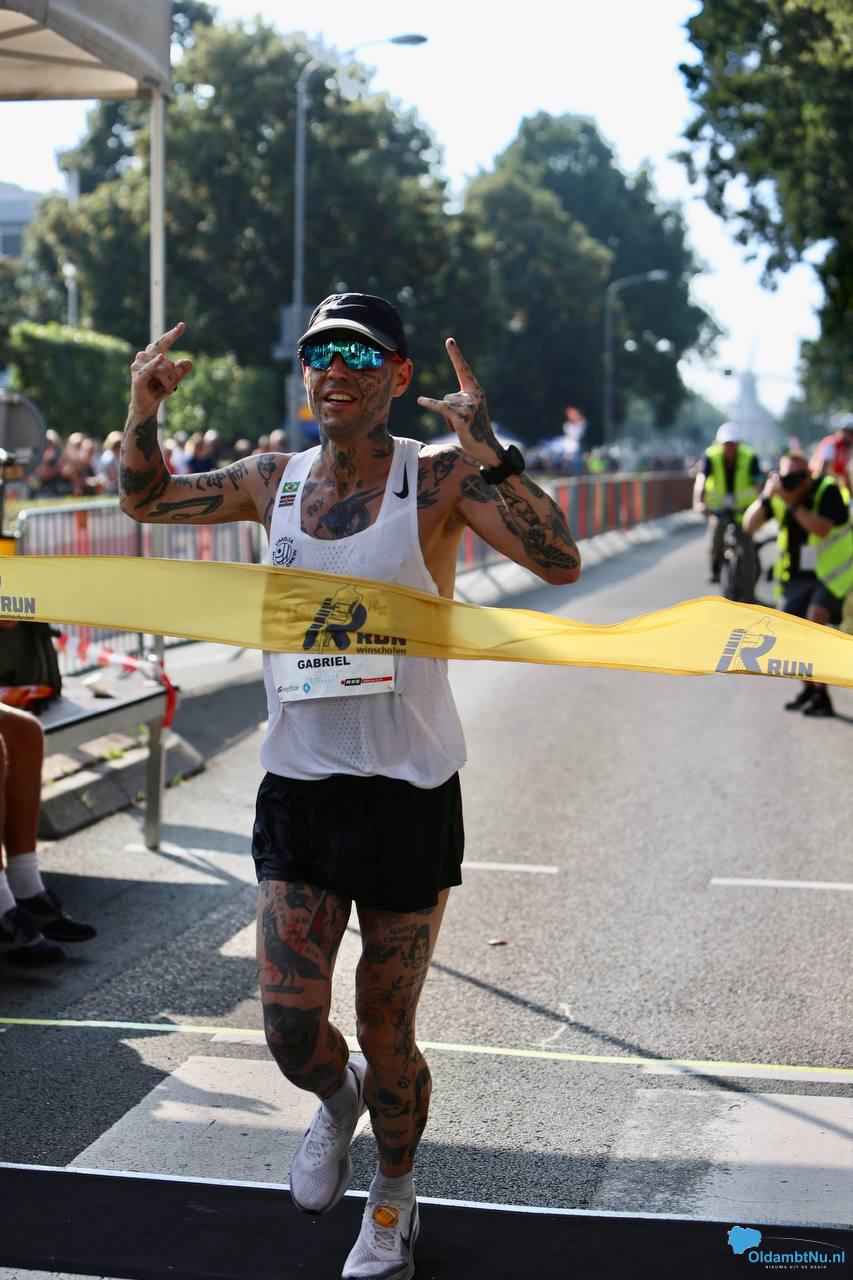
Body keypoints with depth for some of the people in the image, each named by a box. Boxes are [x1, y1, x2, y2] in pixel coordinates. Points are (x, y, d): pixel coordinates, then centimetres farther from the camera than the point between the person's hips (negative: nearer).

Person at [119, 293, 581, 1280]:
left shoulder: (438, 479, -8)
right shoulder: (274, 481, 4)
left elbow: (559, 562, -21)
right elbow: (145, 501, 17)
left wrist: (486, 451, -31)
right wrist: (142, 411, -2)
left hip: (409, 793, -3)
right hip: (298, 789, 3)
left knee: (385, 1035, 8)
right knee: (291, 1028, -1)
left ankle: (393, 1198, 36)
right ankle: (338, 1097, 37)